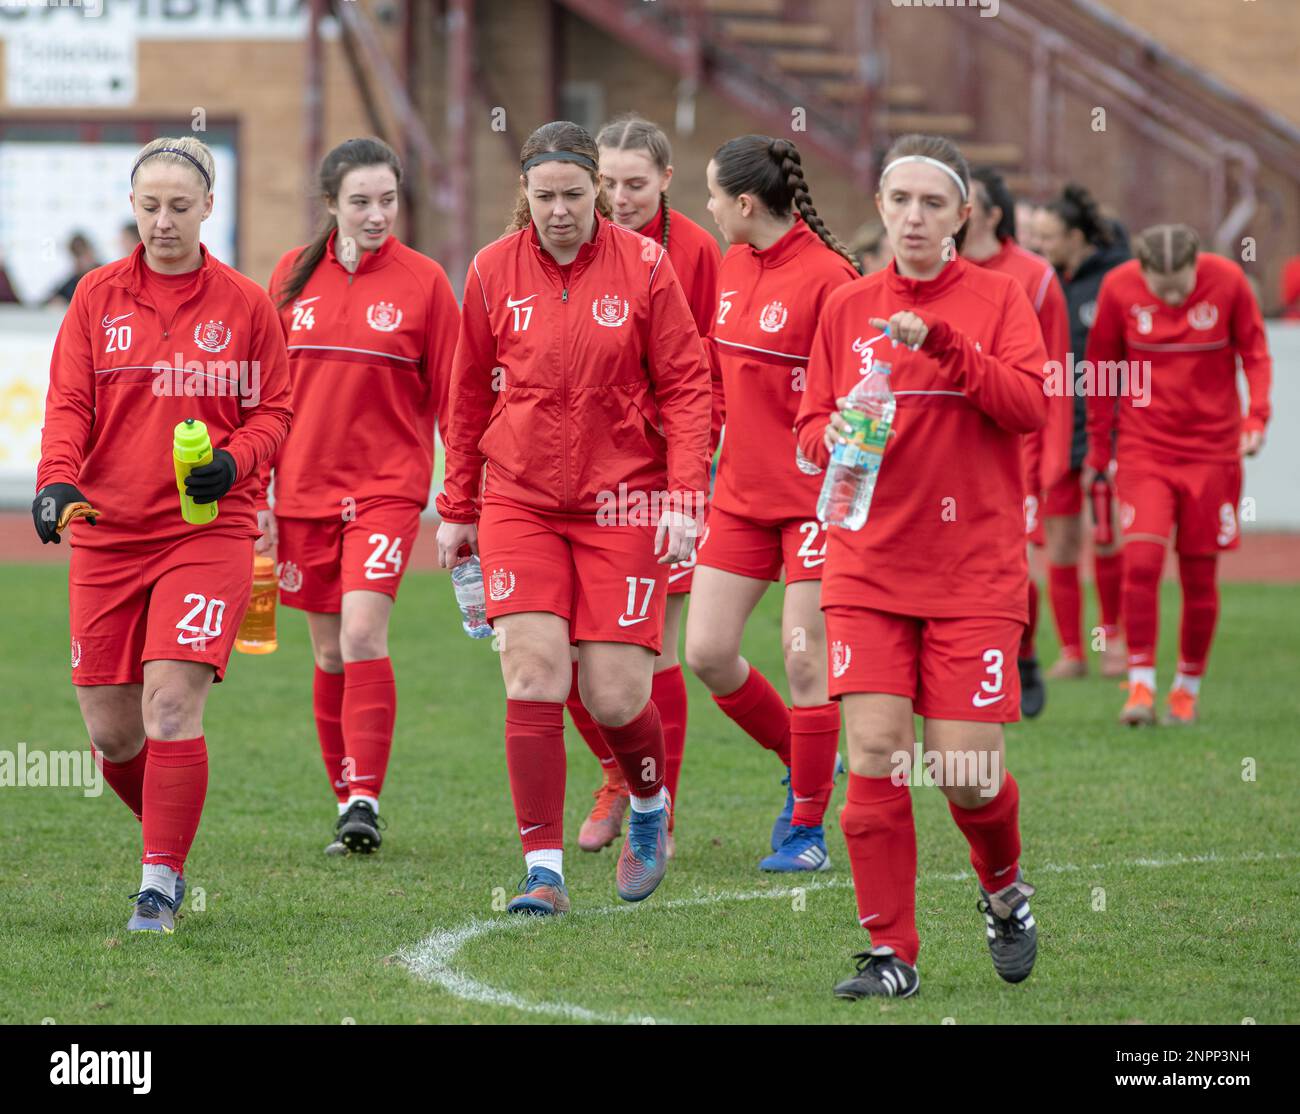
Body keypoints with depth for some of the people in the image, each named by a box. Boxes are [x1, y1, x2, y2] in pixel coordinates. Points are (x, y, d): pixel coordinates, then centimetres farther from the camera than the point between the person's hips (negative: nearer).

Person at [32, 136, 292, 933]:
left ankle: (161, 885, -9)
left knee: (172, 704, -17)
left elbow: (273, 411, 7)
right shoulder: (98, 297, 7)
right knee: (111, 731, 5)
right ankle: (171, 842, 32)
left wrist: (233, 462, -14)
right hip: (106, 532, 3)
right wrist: (57, 478, -17)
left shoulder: (245, 305, 3)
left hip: (209, 530, -3)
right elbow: (68, 403, 2)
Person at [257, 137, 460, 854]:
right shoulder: (295, 275, 6)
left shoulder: (422, 281, -2)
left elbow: (451, 397, 1)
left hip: (387, 485, -3)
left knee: (363, 636, -18)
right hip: (304, 489, 3)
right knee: (329, 652, 8)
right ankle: (347, 802, 17)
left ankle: (365, 800, -15)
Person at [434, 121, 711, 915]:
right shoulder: (493, 271, 2)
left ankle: (651, 808, 30)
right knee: (533, 677, -11)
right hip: (519, 500, 1)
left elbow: (685, 386, -2)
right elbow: (470, 396, 12)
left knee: (614, 695, -3)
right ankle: (544, 870, -7)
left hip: (621, 502, -1)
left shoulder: (643, 266, -3)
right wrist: (457, 509, 15)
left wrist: (683, 498, -11)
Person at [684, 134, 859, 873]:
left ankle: (808, 828, 7)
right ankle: (803, 762, 25)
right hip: (742, 492, 8)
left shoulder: (827, 275, -15)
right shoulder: (735, 265, 9)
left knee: (805, 659, -3)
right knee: (707, 651, 3)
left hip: (812, 497, -8)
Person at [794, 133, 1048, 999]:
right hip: (868, 569, 2)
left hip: (974, 570, -2)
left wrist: (942, 343, -24)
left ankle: (1004, 890, 27)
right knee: (875, 754, -10)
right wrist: (834, 434, -11)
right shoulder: (847, 309, 8)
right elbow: (810, 429, 12)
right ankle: (891, 954, 1)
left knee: (967, 773, -6)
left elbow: (1031, 406, -13)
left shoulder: (997, 297, 1)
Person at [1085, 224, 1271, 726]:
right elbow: (1101, 365, 3)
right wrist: (1099, 448, 6)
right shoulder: (1119, 287, -8)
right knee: (1141, 561, -16)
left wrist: (1256, 417, -13)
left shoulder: (1227, 281, -10)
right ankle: (1141, 684, -8)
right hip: (1144, 451, 0)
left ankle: (1187, 689, 19)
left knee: (1200, 575, 4)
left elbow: (1255, 353, 2)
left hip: (1211, 452, 0)